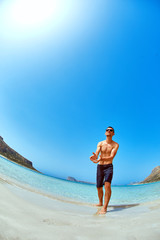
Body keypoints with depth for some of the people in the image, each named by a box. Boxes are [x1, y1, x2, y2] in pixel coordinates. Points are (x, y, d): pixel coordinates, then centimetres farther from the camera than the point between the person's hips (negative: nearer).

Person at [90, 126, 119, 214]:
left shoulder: (115, 145, -4)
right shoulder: (100, 143, 4)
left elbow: (112, 156, -19)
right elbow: (96, 153, -12)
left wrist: (100, 159, -36)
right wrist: (94, 156, -38)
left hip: (108, 167, -3)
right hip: (99, 167, 4)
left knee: (107, 185, -25)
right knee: (99, 187, 13)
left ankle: (104, 207, -20)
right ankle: (100, 203, 37)